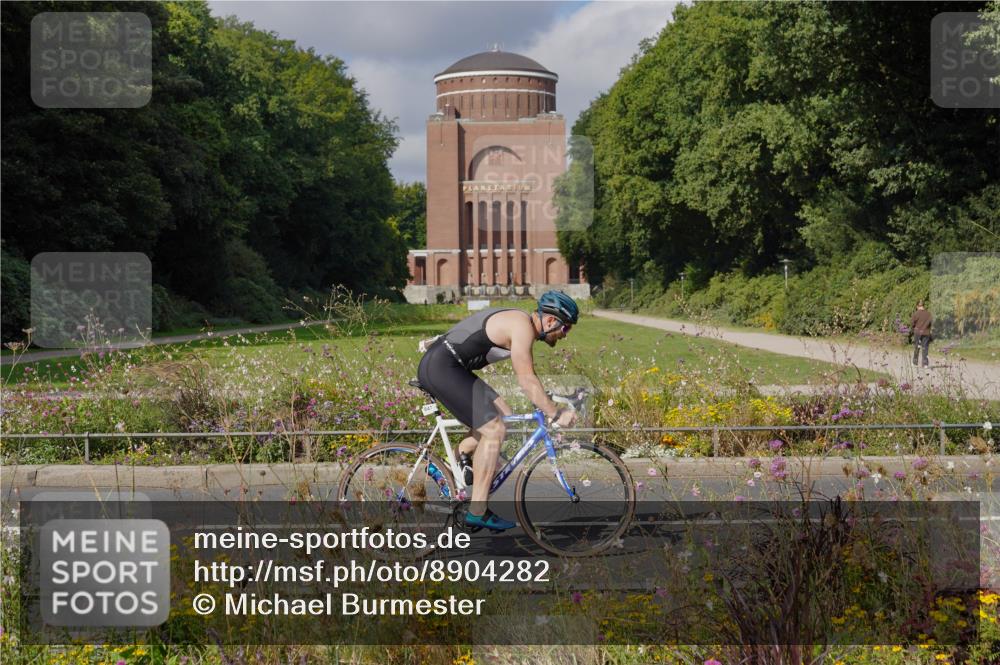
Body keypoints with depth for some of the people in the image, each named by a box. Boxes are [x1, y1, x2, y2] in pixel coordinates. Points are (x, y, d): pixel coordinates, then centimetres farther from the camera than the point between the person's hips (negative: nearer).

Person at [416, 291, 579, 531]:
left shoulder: (520, 323, 17)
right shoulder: (523, 326, -13)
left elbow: (528, 378, 25)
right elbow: (527, 381, -17)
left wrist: (550, 407, 22)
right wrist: (556, 414, -11)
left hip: (440, 367, 10)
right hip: (441, 368, -10)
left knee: (504, 417, 10)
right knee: (494, 430, -11)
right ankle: (477, 512, -9)